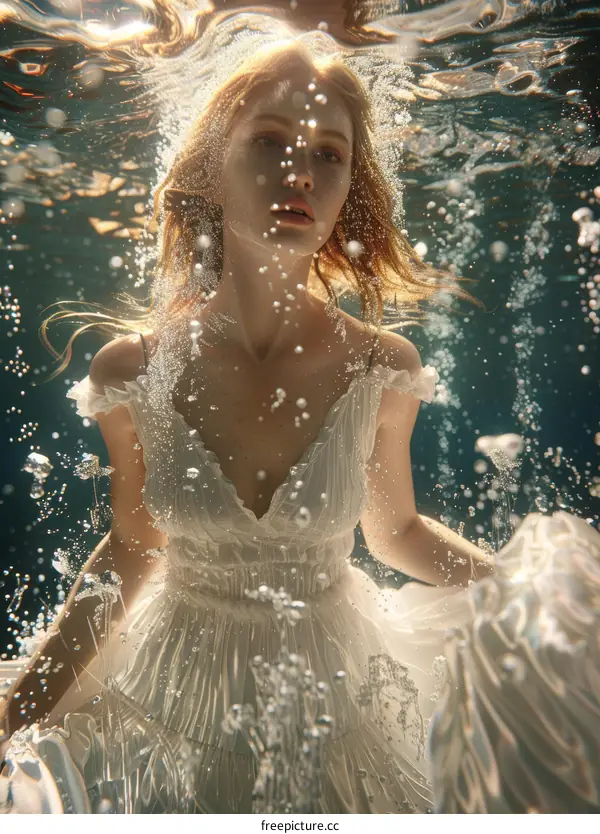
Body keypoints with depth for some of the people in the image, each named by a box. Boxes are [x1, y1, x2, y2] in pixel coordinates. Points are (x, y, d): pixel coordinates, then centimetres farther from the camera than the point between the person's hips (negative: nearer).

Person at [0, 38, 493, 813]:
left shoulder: (381, 369, -17)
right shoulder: (131, 370, -17)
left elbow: (395, 530, -1)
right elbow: (133, 545, -4)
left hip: (338, 692, 0)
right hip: (174, 694, 1)